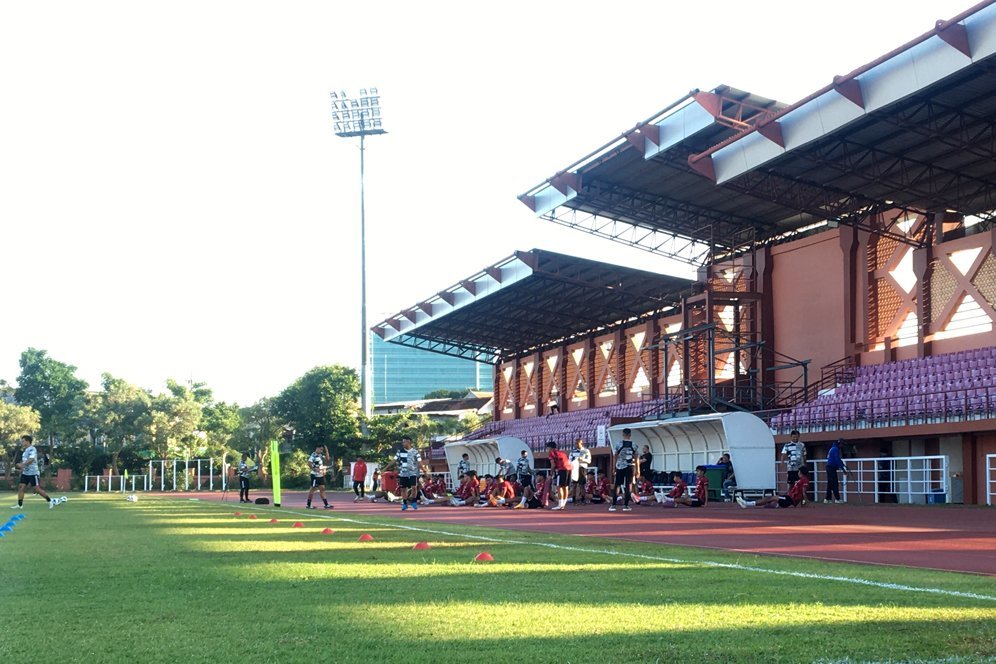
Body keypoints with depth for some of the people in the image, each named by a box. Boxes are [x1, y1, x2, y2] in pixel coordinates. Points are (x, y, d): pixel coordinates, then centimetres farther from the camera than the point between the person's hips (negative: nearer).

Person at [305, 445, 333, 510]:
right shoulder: (313, 455, -13)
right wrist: (315, 469, -24)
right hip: (315, 475, -9)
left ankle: (326, 504, 7)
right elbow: (309, 463, -22)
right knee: (313, 489, -4)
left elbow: (327, 459, 18)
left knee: (322, 489, 7)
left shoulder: (320, 455, 14)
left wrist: (326, 451, 10)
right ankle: (308, 505, 2)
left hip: (321, 475, 9)